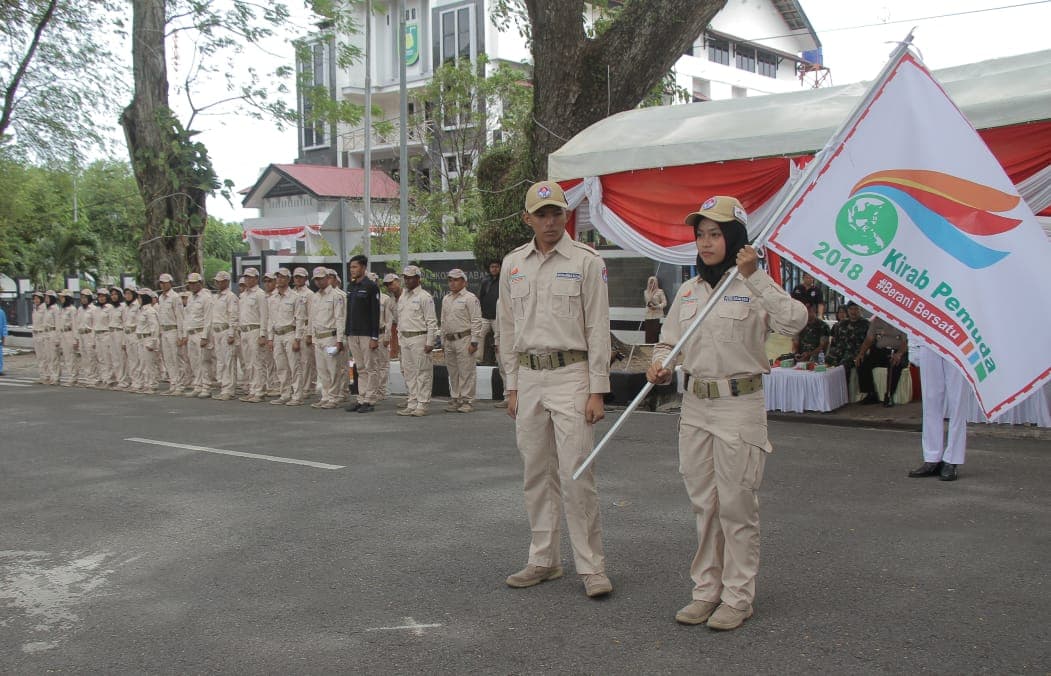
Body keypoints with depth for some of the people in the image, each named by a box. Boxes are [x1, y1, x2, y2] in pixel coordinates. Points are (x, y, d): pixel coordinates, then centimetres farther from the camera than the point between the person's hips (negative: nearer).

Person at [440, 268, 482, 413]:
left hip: (464, 339, -7)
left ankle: (467, 400, 0)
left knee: (466, 371, -6)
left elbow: (476, 321, -9)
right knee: (453, 372, 10)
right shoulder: (446, 299, 17)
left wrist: (474, 341, -14)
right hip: (449, 340, 7)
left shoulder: (470, 298, -4)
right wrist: (443, 341, 19)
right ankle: (455, 399, 18)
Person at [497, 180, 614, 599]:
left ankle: (591, 566, 3)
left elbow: (597, 328, -5)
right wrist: (511, 386, 10)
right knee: (536, 475, 10)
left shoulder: (586, 261, -3)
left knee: (577, 475, -7)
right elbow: (508, 329, 14)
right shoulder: (513, 264, 10)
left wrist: (597, 391, -10)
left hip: (570, 375, -5)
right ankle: (544, 560, 22)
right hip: (529, 377, 5)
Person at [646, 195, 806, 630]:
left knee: (736, 505, 1)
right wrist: (659, 366, -5)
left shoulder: (754, 289, -8)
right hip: (695, 404, 6)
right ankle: (707, 590, 24)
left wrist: (755, 275, -26)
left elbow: (794, 321, -25)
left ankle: (738, 597, 13)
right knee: (704, 504, 12)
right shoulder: (688, 291, 10)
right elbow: (668, 341, 16)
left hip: (740, 405, -6)